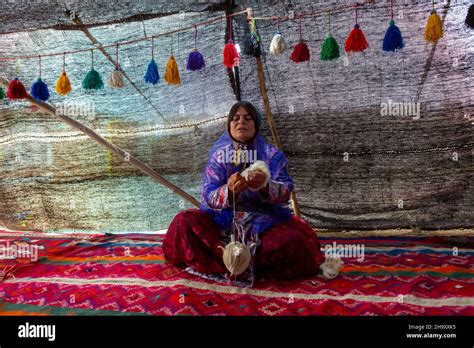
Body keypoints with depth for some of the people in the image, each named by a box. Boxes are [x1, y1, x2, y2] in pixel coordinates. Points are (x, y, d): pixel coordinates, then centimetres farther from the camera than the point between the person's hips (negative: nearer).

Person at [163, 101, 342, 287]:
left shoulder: (271, 154, 5)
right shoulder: (218, 155, 6)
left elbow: (285, 191, -8)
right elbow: (209, 196, -6)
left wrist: (265, 186, -31)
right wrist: (229, 191, -29)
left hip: (264, 221, -1)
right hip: (224, 219, 2)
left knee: (291, 240, -32)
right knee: (184, 221, -25)